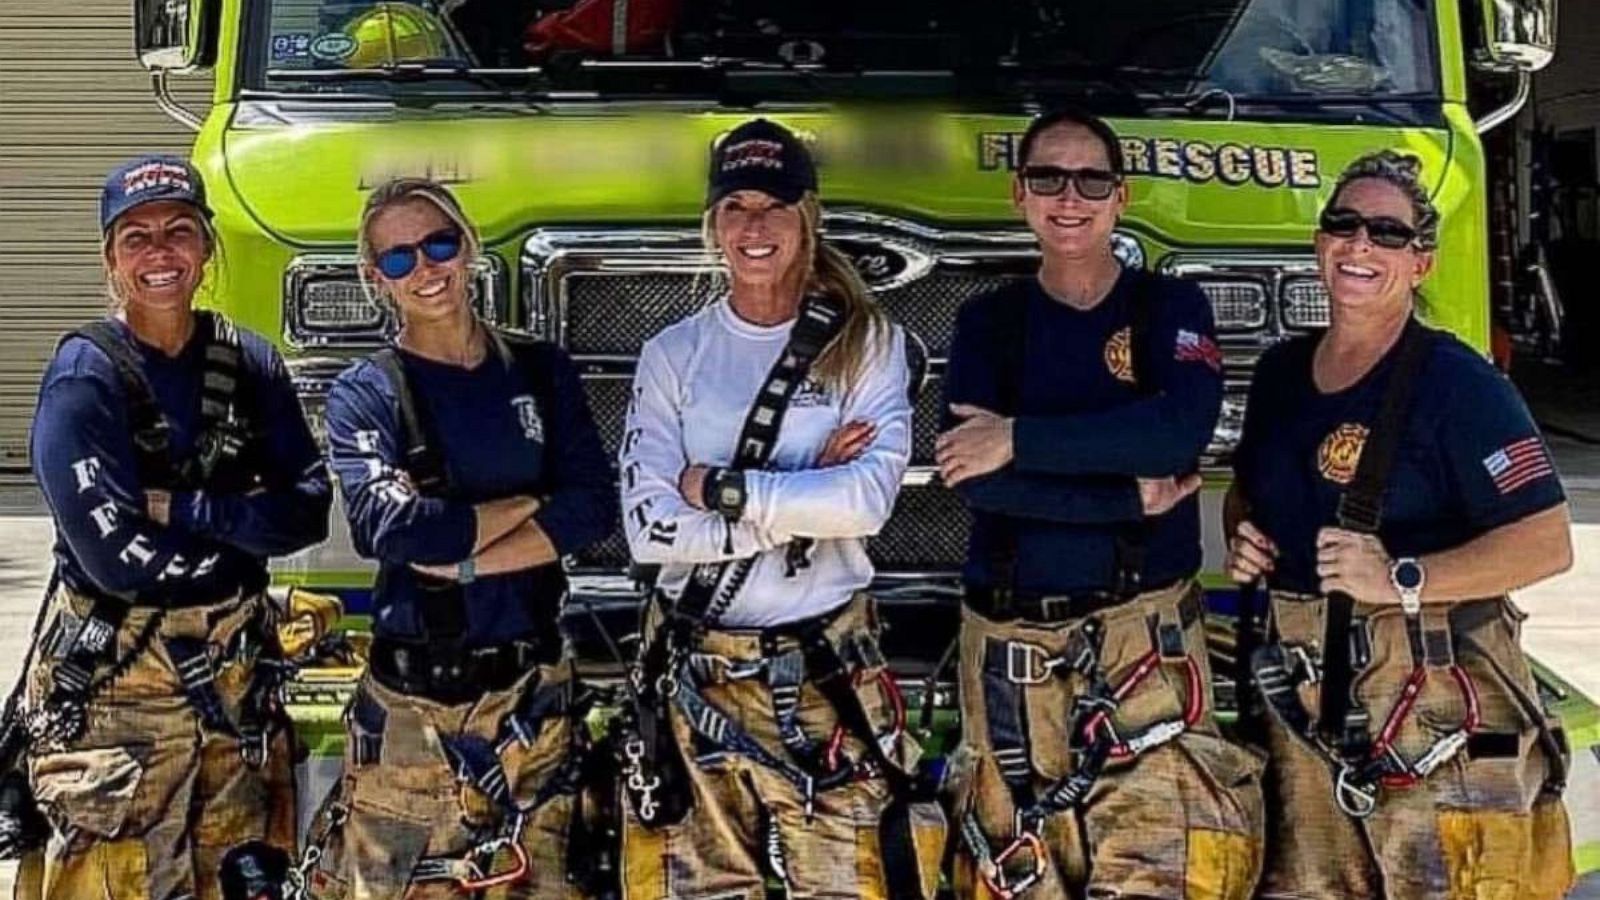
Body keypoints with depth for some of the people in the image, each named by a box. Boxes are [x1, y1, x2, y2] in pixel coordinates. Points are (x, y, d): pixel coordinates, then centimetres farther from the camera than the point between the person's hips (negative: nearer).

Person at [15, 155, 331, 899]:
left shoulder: (250, 363, 3)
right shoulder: (83, 377, -11)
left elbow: (309, 510, -5)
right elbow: (115, 556, -19)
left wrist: (178, 508, -15)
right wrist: (246, 526, -9)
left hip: (237, 679, 5)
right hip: (110, 686, -5)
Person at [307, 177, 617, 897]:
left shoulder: (541, 371, 8)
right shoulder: (364, 395, 0)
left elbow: (594, 509, -4)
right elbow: (389, 526, -17)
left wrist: (462, 560, -13)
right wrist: (532, 503, -7)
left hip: (535, 693, 3)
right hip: (410, 702, -2)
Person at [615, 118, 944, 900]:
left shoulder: (869, 343, -1)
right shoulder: (673, 354, 3)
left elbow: (867, 500, -16)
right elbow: (649, 528, -8)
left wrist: (720, 490, -12)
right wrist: (805, 497, -12)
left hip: (827, 672, -2)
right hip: (692, 673, 2)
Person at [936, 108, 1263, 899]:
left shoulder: (1171, 308, 5)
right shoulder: (986, 322, 9)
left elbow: (1180, 431, -16)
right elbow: (974, 477, -8)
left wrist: (1020, 439, -15)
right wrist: (1132, 499, -13)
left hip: (1147, 632, -2)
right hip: (1009, 640, 2)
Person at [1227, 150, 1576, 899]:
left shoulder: (1455, 381, -10)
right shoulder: (1281, 370, 11)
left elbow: (1547, 543, -17)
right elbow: (1248, 487, 29)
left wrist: (1403, 579, -27)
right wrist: (1242, 539, 6)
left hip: (1431, 701, -6)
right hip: (1307, 697, 6)